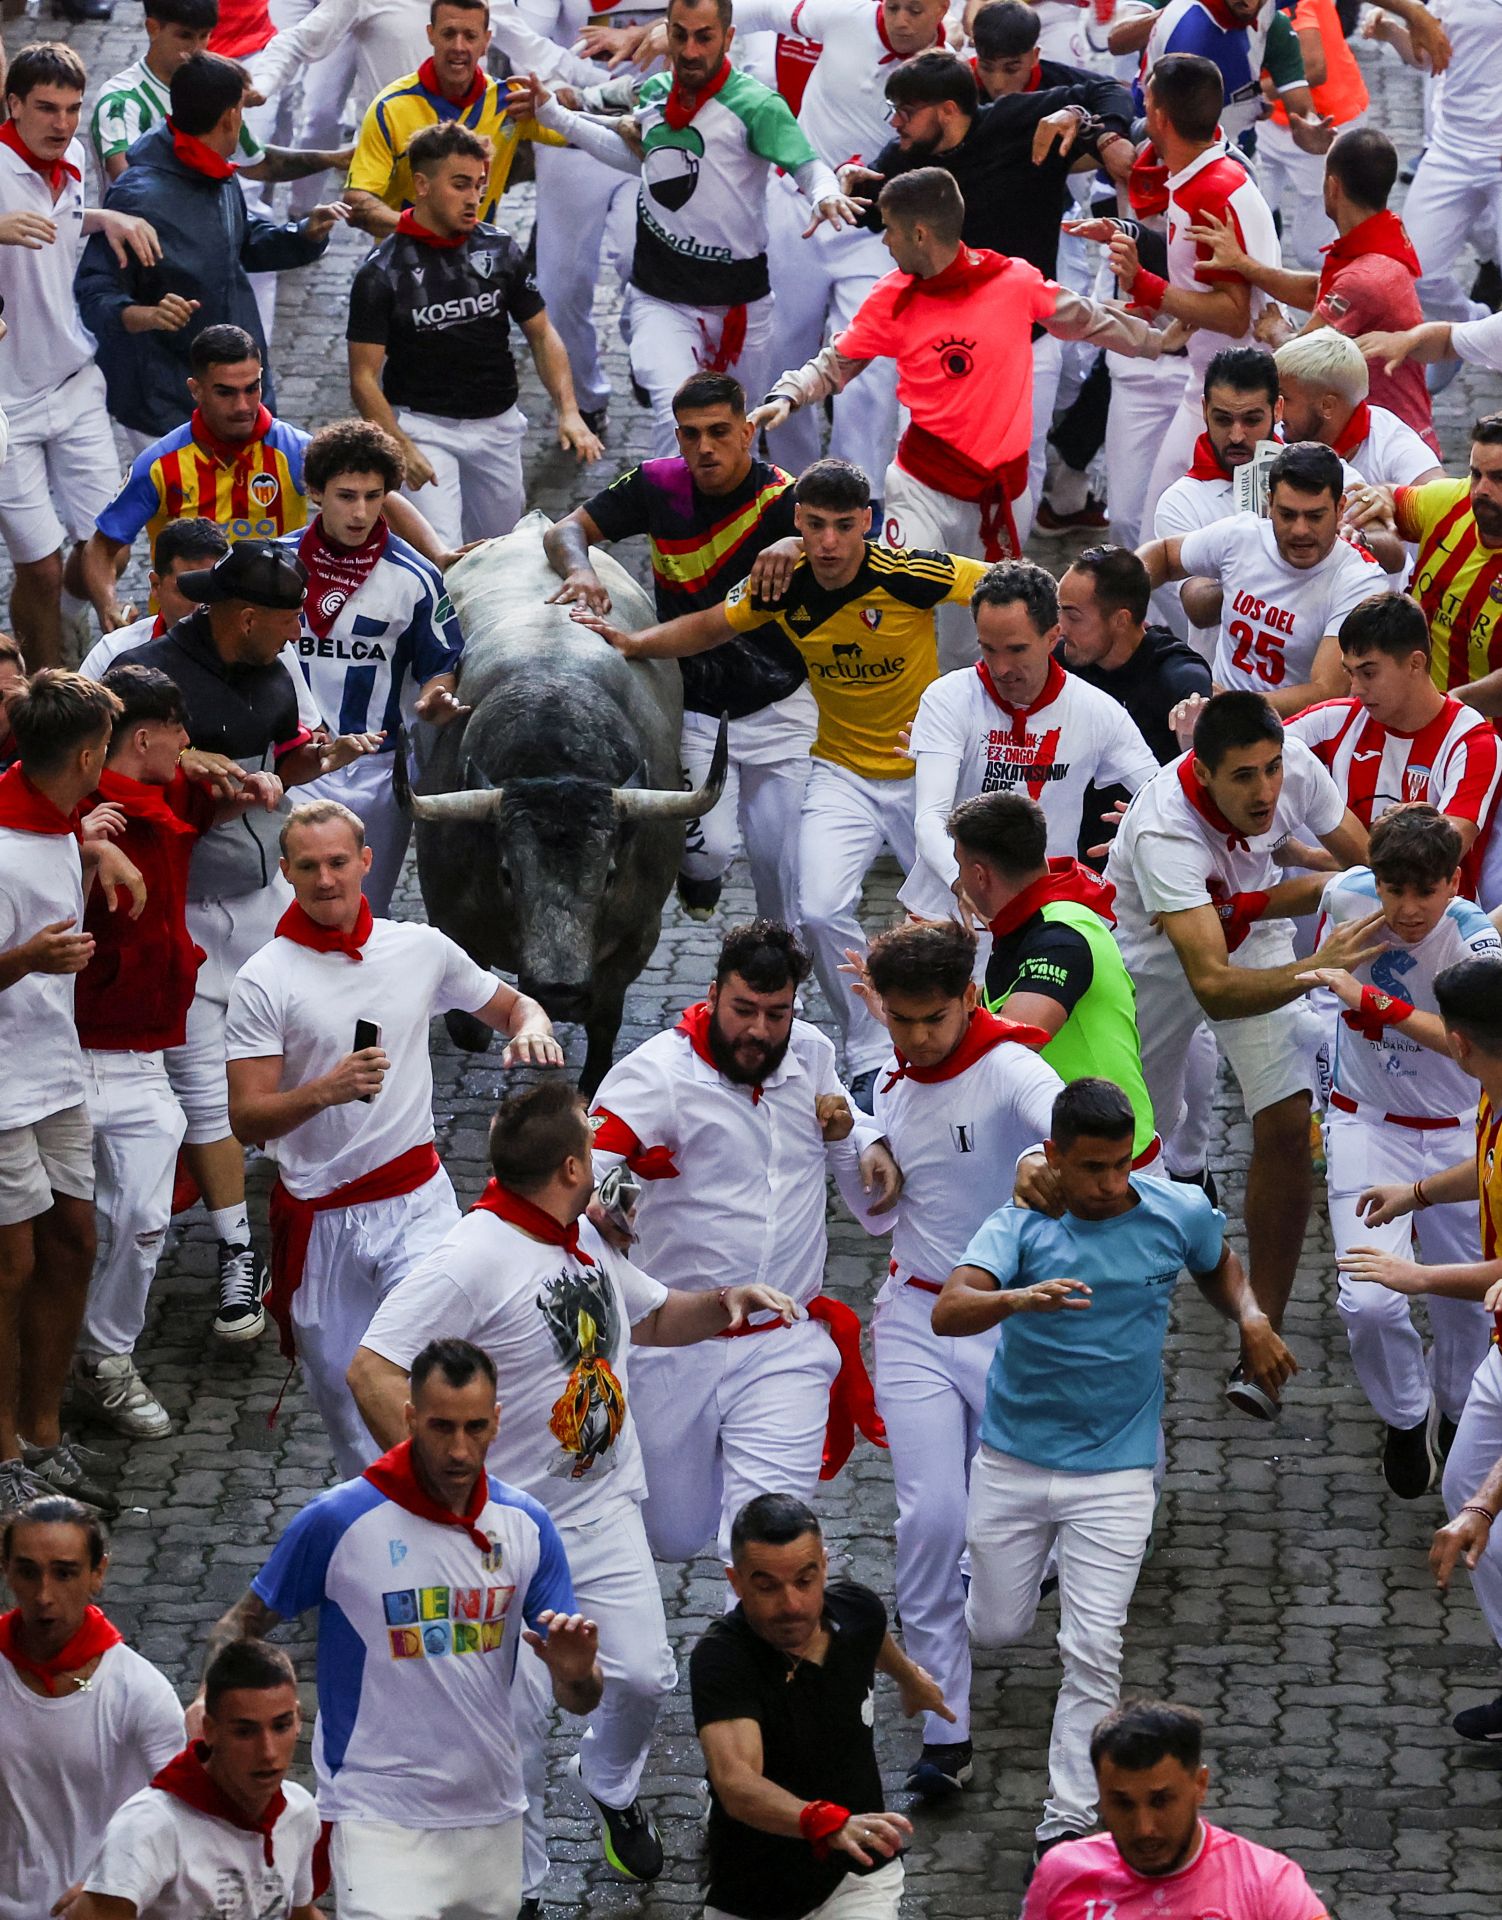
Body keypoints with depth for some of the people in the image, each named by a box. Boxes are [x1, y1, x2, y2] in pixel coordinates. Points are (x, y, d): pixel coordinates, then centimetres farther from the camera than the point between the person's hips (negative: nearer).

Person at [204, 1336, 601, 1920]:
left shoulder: (527, 1524, 1)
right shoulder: (337, 1520, -9)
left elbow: (581, 1702, 4)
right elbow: (245, 1621, 2)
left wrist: (575, 1673, -20)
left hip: (493, 1821, 5)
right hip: (382, 1822, -4)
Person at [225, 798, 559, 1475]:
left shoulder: (422, 948, 4)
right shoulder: (263, 981, -5)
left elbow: (514, 1007, 20)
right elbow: (245, 1119, -10)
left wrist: (531, 1029, -4)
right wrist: (325, 1091, -28)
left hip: (415, 1201, 0)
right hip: (319, 1220, 0)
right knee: (343, 1392, 10)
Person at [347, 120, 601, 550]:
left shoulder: (500, 249, 2)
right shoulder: (382, 272, -10)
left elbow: (541, 334, 10)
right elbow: (364, 377, -10)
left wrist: (568, 412, -5)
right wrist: (401, 449, -24)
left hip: (499, 424, 5)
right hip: (423, 426, -5)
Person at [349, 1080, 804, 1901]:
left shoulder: (589, 1241, 8)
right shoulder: (473, 1261, -20)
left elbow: (651, 1316, 27)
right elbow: (372, 1370, -25)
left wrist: (722, 1304, 6)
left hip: (605, 1510, 7)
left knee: (643, 1677, 0)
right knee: (518, 1714, -4)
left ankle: (609, 1785, 33)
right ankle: (519, 1884, 16)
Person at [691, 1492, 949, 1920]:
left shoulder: (855, 1608, -10)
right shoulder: (720, 1660, -27)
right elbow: (737, 1782, -43)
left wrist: (910, 1677, 39)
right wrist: (826, 1822, -60)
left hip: (860, 1876, 2)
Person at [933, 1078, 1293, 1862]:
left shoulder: (1180, 1212, -7)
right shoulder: (1021, 1225, -14)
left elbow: (1219, 1266, 18)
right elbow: (948, 1312, -30)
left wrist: (1251, 1319, -3)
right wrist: (1019, 1299, -50)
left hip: (1113, 1472, 0)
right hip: (1012, 1464, 0)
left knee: (1093, 1651, -9)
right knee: (996, 1631, 12)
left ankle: (1066, 1826, -4)